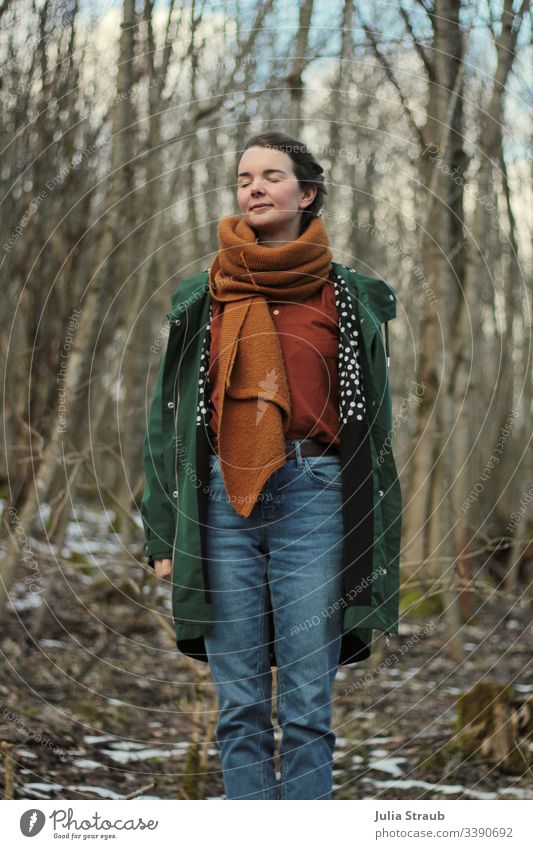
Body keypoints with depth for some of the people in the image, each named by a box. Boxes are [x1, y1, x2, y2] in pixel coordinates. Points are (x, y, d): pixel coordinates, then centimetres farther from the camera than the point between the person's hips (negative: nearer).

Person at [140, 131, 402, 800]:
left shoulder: (352, 297, 9)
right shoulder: (201, 298, 12)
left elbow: (374, 427, 9)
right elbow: (168, 422, 13)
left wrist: (373, 544, 3)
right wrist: (163, 537, 6)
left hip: (314, 500, -1)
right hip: (221, 503, 1)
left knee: (308, 708, -2)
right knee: (240, 706, 3)